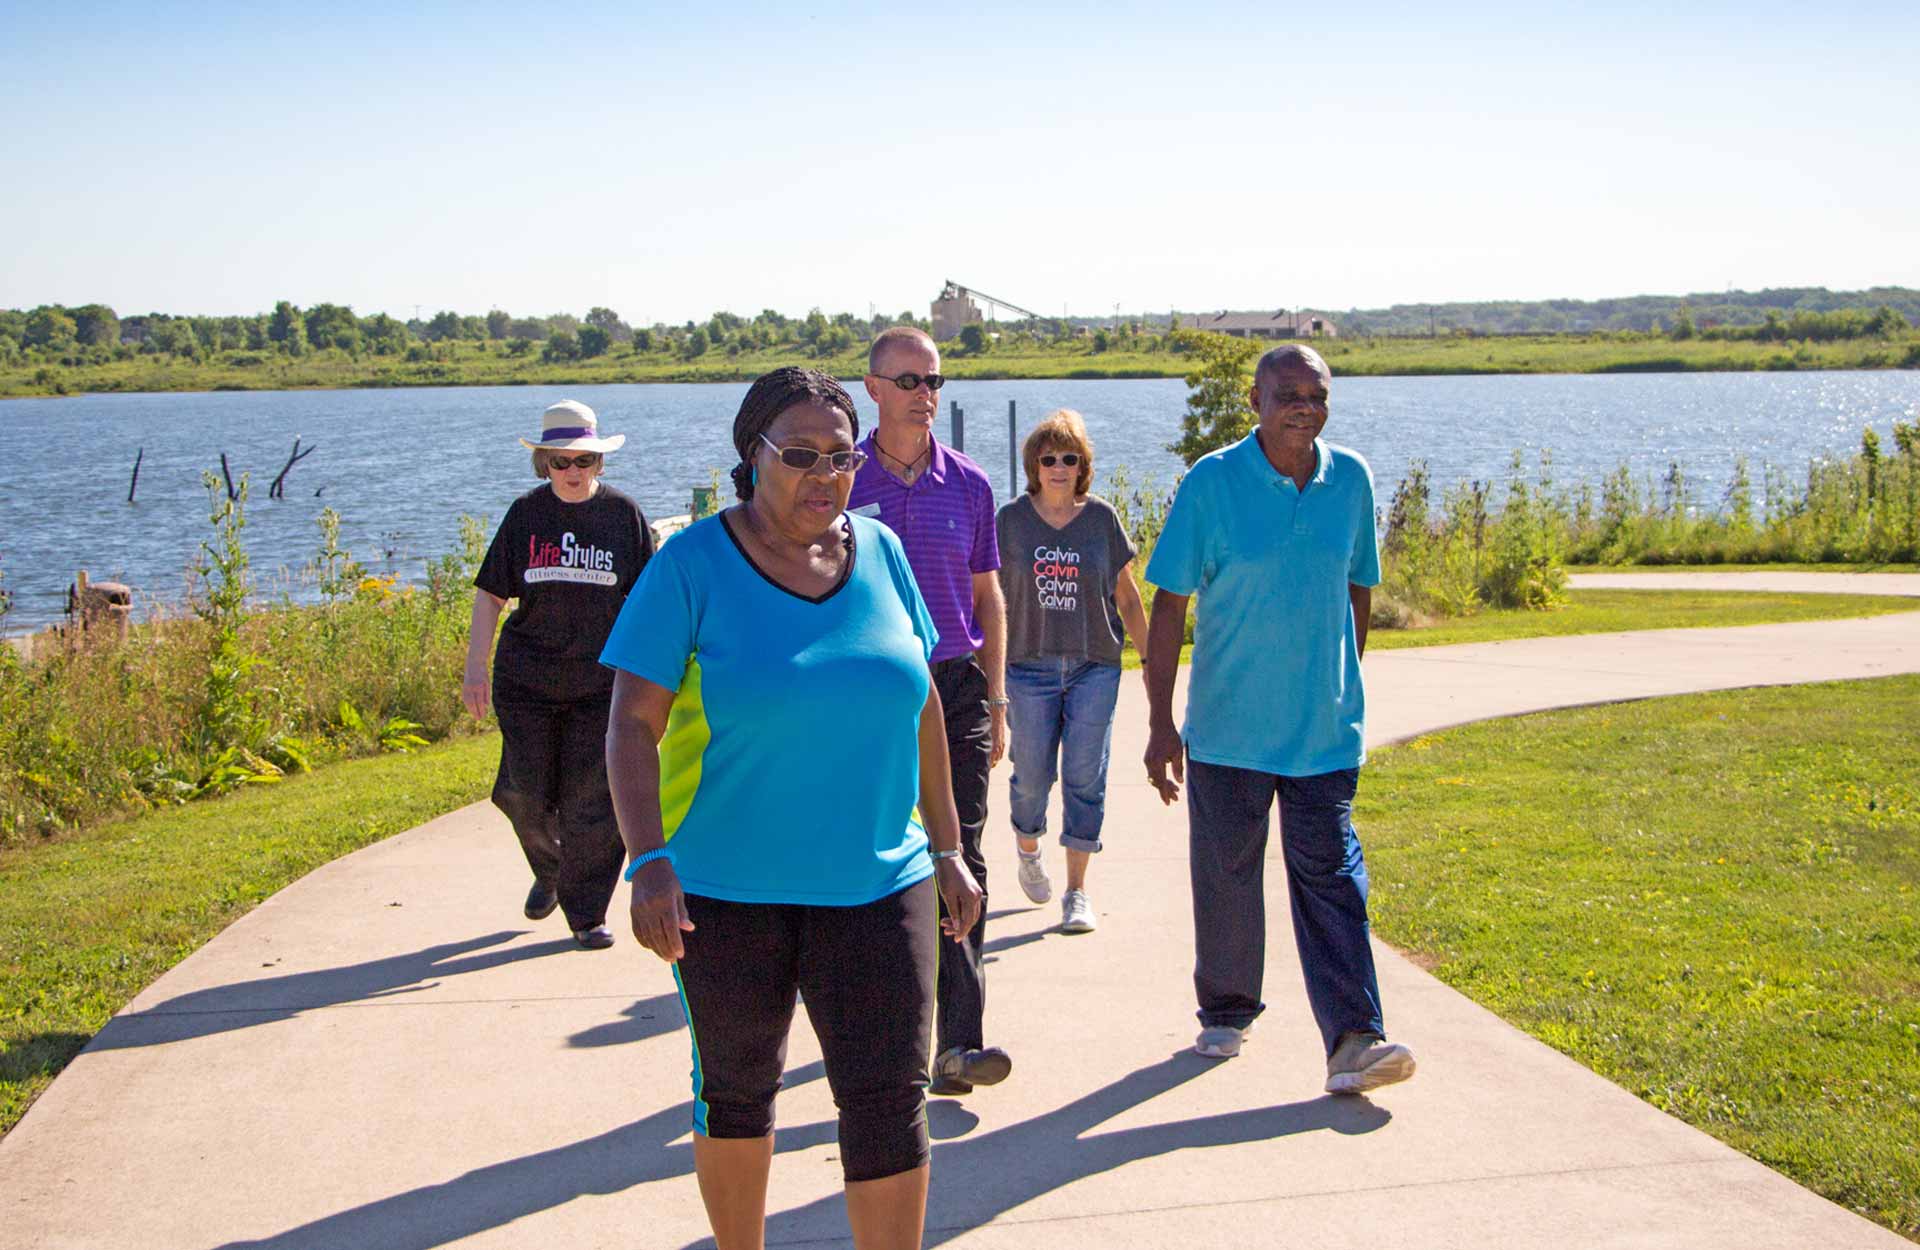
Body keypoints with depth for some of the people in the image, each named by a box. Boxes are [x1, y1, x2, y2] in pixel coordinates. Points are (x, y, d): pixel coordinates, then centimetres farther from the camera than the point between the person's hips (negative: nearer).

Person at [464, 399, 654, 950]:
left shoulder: (623, 513, 0)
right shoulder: (526, 513, 3)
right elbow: (490, 593, 8)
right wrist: (476, 668, 3)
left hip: (601, 682, -2)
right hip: (526, 678, 2)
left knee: (591, 802, -2)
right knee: (523, 794, 1)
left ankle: (587, 912, 13)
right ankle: (549, 870, 32)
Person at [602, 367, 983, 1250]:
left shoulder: (880, 552, 3)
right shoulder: (693, 565, -9)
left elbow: (920, 704, 11)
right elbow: (632, 724, -13)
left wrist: (947, 848, 11)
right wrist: (648, 861, -25)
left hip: (875, 879, 2)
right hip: (726, 886, -2)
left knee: (889, 1100, -3)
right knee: (737, 1092, 14)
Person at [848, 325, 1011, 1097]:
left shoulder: (968, 485, 7)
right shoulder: (842, 482, 2)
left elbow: (987, 597, 13)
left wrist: (995, 700, 9)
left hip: (953, 687, 1)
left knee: (959, 859, -6)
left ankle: (956, 1046, -9)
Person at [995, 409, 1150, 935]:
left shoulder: (1102, 518, 3)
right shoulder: (1010, 521, 1)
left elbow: (1127, 597, 10)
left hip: (1094, 665, 0)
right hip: (1030, 667, 0)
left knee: (1085, 777, -2)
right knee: (1032, 776, 3)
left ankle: (1077, 892, 6)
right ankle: (1028, 851, 34)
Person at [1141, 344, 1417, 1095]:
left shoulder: (1351, 481, 2)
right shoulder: (1211, 483, -8)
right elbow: (1170, 605, -7)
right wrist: (1160, 722, -10)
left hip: (1324, 728, 2)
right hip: (1229, 724, -2)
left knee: (1330, 877, -3)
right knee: (1226, 876, 9)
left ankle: (1353, 1041, -6)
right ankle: (1225, 1014, 28)